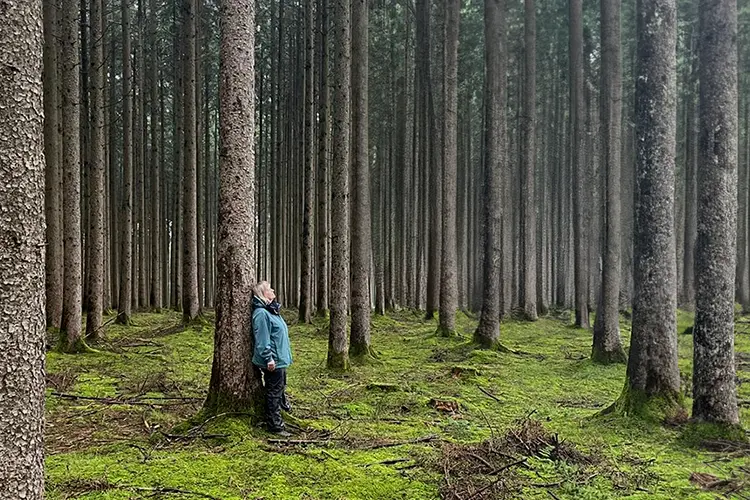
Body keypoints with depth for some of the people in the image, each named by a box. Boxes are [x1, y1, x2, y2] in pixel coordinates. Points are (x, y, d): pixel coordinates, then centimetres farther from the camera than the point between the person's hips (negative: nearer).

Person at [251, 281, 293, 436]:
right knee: (274, 393, -1)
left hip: (280, 360, 10)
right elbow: (262, 339, -22)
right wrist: (269, 359, -24)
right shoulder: (261, 313, -19)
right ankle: (275, 426, 6)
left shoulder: (272, 310, 13)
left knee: (280, 389, 23)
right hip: (273, 362, -10)